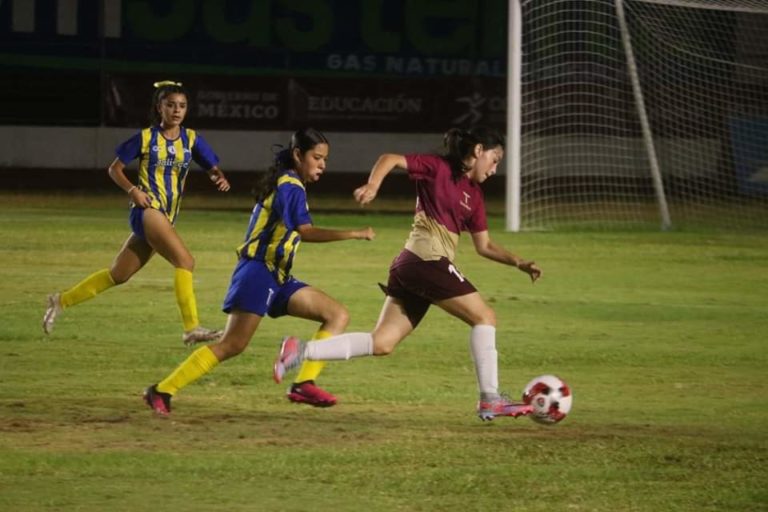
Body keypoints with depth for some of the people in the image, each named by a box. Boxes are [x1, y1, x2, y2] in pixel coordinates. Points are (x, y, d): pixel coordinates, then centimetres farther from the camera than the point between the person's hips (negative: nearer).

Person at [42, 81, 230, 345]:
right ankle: (192, 328, -22)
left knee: (118, 275, 12)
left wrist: (220, 178, -20)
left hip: (165, 218, 6)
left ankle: (62, 301, 25)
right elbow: (115, 168, 5)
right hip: (148, 208, -6)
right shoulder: (146, 138, -3)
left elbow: (213, 168, 4)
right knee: (185, 261, -21)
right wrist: (132, 190, -12)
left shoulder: (191, 139, 7)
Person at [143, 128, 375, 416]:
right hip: (259, 273, -10)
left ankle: (304, 384, -9)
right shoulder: (291, 187, -13)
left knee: (338, 315, 2)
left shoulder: (284, 184, 18)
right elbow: (305, 231, -28)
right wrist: (355, 234, -31)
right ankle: (162, 391, -10)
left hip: (277, 277, 10)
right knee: (233, 345, -15)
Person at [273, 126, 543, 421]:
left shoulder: (474, 195, 21)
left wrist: (518, 263, 14)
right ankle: (490, 400, -3)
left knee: (382, 344, 2)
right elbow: (390, 159, -9)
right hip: (428, 261, -8)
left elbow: (484, 246, 24)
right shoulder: (439, 168, -2)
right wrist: (373, 185, -26)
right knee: (485, 317, -3)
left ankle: (301, 351, -3)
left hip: (411, 265, 8)